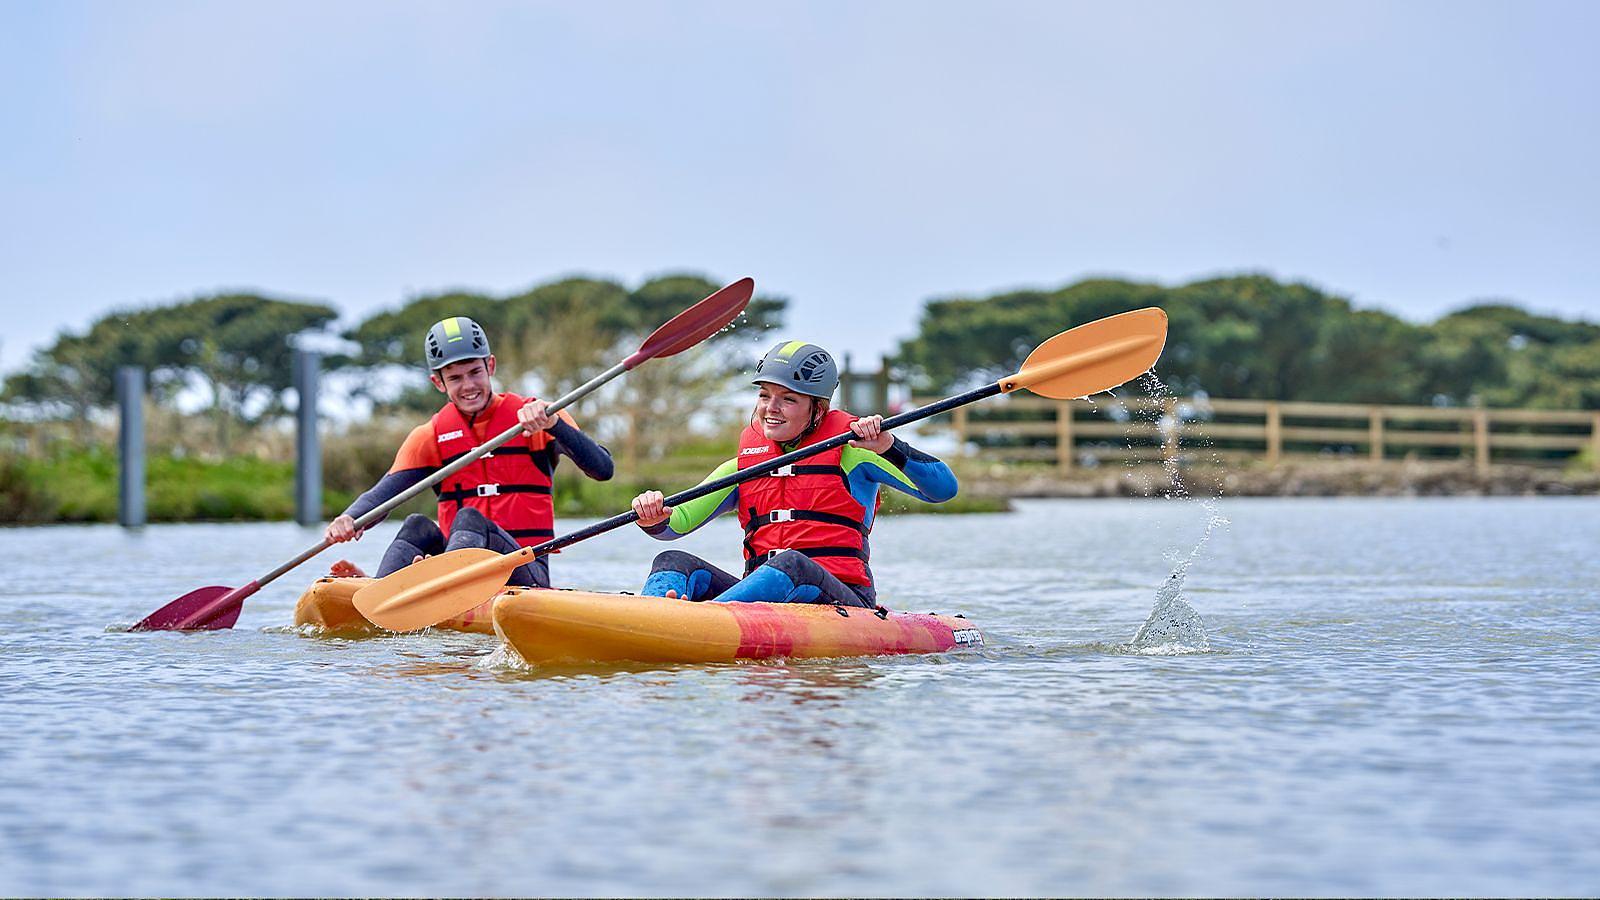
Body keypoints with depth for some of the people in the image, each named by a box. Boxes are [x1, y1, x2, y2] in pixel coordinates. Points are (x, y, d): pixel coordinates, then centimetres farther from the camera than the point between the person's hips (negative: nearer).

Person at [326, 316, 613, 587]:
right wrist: (349, 519, -24)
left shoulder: (534, 417, 6)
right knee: (418, 526, -26)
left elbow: (602, 469, -9)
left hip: (527, 571, -2)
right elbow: (383, 492, -2)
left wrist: (552, 424, -25)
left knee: (469, 519, -29)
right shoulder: (430, 436, 14)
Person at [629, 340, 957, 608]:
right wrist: (654, 518, -14)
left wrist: (887, 447, -19)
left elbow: (943, 488, -4)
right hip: (763, 599, 5)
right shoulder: (743, 467, 18)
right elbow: (677, 522, 10)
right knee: (674, 563, -15)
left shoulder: (848, 454, 5)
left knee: (792, 564, -36)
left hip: (841, 599, -4)